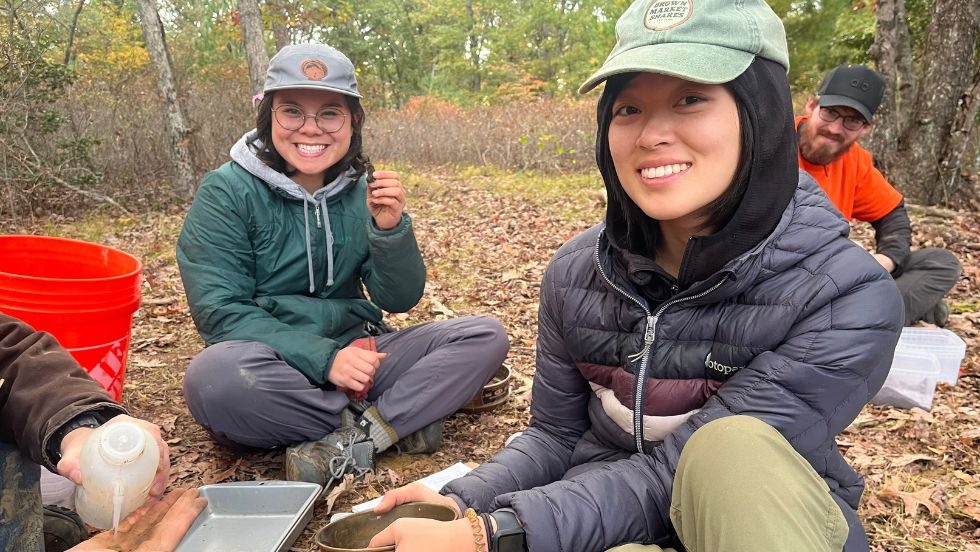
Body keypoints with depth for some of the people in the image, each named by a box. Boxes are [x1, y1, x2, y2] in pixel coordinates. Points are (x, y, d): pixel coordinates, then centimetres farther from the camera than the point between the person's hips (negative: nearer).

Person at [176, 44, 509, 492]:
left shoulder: (362, 190, 3)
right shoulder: (227, 191, -7)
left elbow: (400, 300, 2)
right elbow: (219, 311, -14)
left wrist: (390, 228, -17)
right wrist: (323, 358, -24)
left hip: (354, 357, 4)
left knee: (486, 337, -10)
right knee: (214, 374, -37)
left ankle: (349, 441, -22)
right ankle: (399, 418, -19)